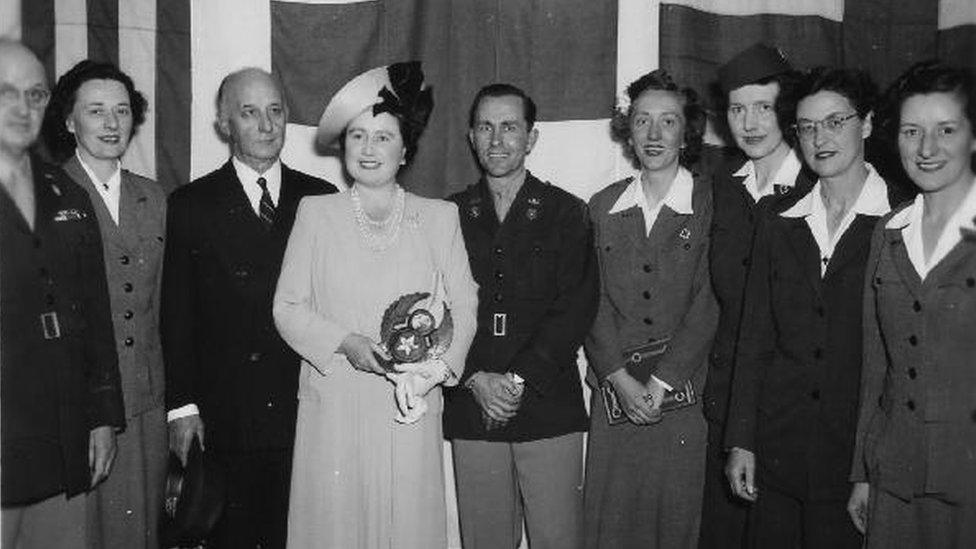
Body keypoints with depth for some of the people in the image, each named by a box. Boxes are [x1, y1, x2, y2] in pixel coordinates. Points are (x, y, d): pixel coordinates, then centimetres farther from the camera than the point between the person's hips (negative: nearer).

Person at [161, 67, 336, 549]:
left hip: (306, 417, 2)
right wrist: (182, 405, -5)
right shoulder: (191, 205, 2)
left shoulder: (321, 199, 6)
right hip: (225, 422, -1)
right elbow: (176, 315, 0)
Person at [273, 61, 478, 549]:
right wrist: (345, 343, -12)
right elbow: (287, 306, 4)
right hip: (333, 405, 0)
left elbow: (464, 306, 5)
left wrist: (437, 369, -12)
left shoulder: (440, 217, 7)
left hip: (411, 407, 1)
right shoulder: (315, 213, 6)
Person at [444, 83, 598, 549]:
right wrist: (476, 379, -10)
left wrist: (519, 379, -12)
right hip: (471, 408, 1)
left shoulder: (566, 213, 6)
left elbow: (576, 308, -3)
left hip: (549, 407, -1)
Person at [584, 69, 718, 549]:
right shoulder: (603, 206, 10)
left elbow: (710, 303, -7)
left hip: (685, 395, -2)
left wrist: (661, 382, -13)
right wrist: (620, 378, -8)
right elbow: (594, 301, 4)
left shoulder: (713, 203, 1)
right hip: (614, 396, 3)